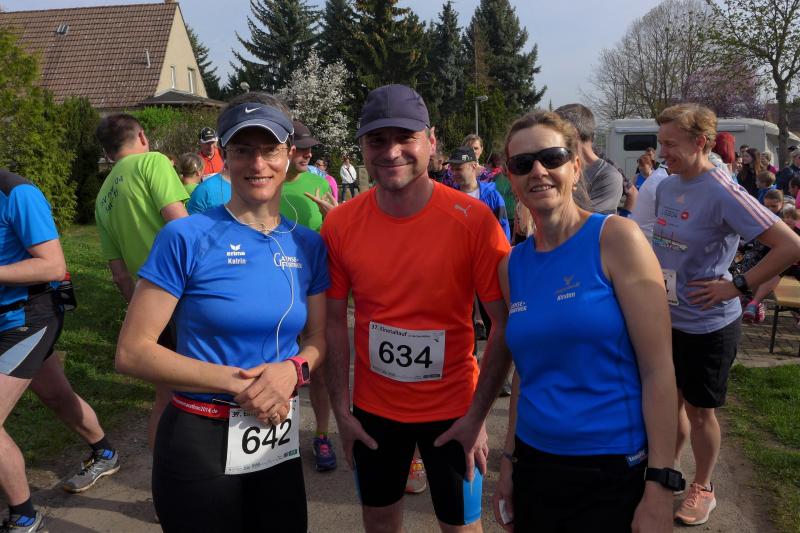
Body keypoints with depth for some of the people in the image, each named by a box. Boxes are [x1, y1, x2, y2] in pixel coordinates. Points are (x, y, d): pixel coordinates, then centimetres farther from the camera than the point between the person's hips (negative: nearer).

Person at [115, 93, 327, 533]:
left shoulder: (308, 245, 1)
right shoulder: (187, 237, -13)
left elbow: (317, 339, 7)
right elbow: (132, 352, -13)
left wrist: (293, 369, -15)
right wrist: (236, 382, -21)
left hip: (279, 441, 4)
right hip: (199, 441, -4)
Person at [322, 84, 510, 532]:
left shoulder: (473, 219, -17)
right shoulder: (341, 223, -8)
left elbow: (506, 323, -12)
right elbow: (335, 320, 0)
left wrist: (481, 413, -13)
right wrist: (341, 410, 0)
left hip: (453, 409, -2)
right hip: (372, 409, 3)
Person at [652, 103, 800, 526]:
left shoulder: (723, 194, -20)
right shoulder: (666, 187, 2)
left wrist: (738, 286, -21)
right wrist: (652, 279, 9)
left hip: (708, 325, -6)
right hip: (668, 319, 6)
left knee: (699, 410, 11)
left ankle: (702, 488, 33)